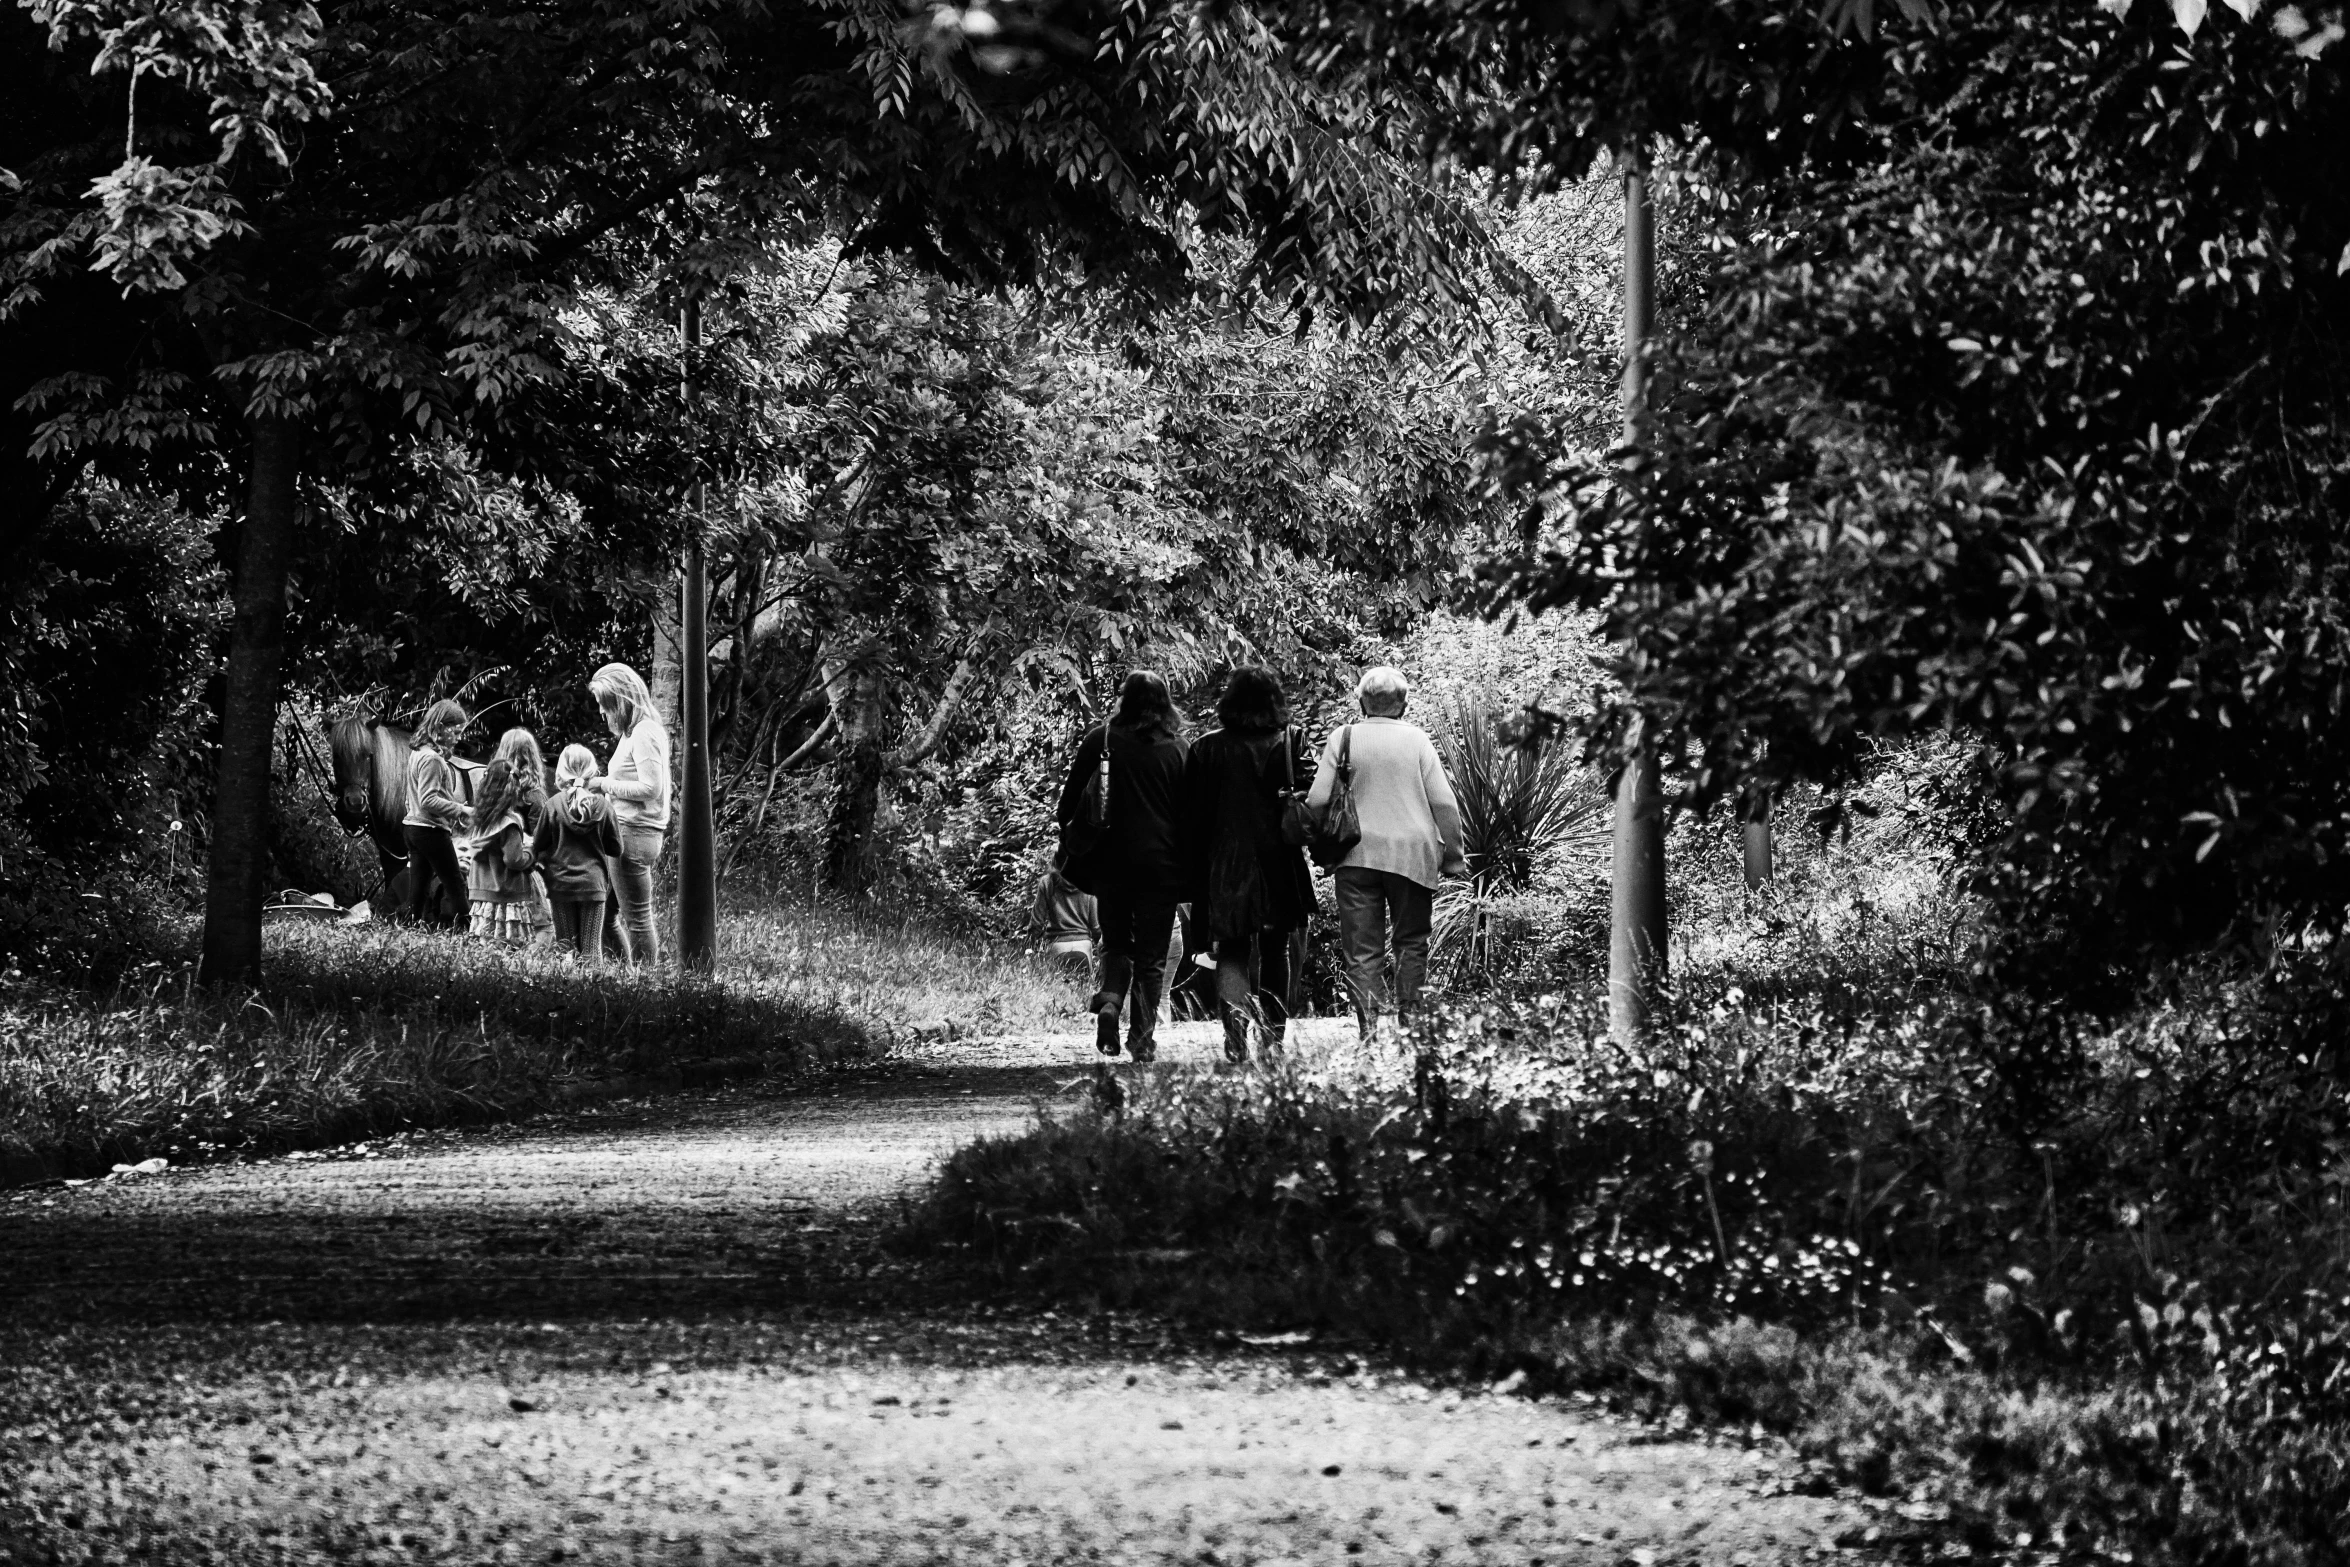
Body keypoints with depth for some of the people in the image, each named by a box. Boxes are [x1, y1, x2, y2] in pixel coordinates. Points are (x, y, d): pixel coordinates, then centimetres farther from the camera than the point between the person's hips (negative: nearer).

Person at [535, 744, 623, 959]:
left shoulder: (553, 805, -8)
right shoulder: (603, 806, -5)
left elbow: (538, 846, -1)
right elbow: (616, 849, 2)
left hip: (560, 883, 0)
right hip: (593, 884, 0)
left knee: (564, 944, 7)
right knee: (591, 948, 3)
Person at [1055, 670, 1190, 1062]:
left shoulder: (1099, 740, -1)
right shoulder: (1178, 749, -2)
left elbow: (1072, 797, 1)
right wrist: (1193, 865, 7)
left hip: (1110, 859, 1)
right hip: (1161, 863, -1)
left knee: (1116, 944, 16)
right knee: (1152, 955, 6)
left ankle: (1108, 1001, -11)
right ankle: (1143, 1039, 0)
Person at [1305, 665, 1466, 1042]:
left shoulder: (1342, 738, 0)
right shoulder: (1415, 739, -1)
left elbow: (1317, 800, -3)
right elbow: (1444, 803, -3)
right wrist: (1452, 855, 7)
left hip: (1356, 854, 0)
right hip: (1411, 854, 0)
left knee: (1362, 950, 2)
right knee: (1411, 942, 15)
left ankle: (1369, 1027, -10)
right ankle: (1409, 1021, 9)